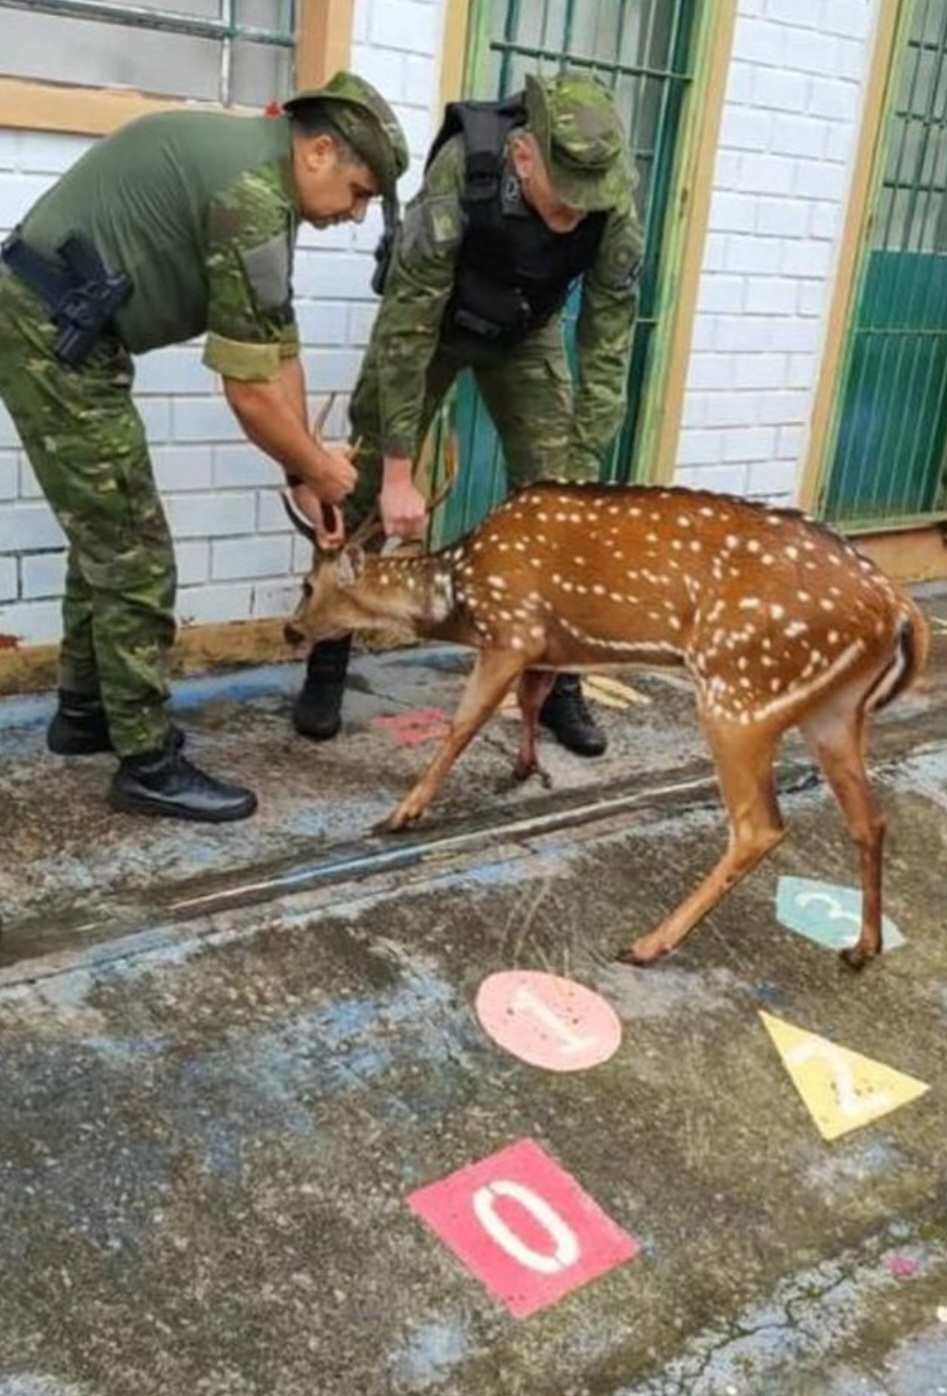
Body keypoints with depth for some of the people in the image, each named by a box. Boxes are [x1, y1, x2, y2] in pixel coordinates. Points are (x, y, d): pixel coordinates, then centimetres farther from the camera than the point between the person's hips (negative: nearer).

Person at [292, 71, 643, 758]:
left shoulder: (616, 205, -29)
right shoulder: (460, 173, -37)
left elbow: (607, 347, -22)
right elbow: (407, 328, -33)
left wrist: (582, 479, -25)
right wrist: (397, 473, -32)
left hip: (528, 332, 2)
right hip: (431, 317, -2)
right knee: (366, 487, -6)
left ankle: (558, 680, 9)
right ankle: (326, 669, 8)